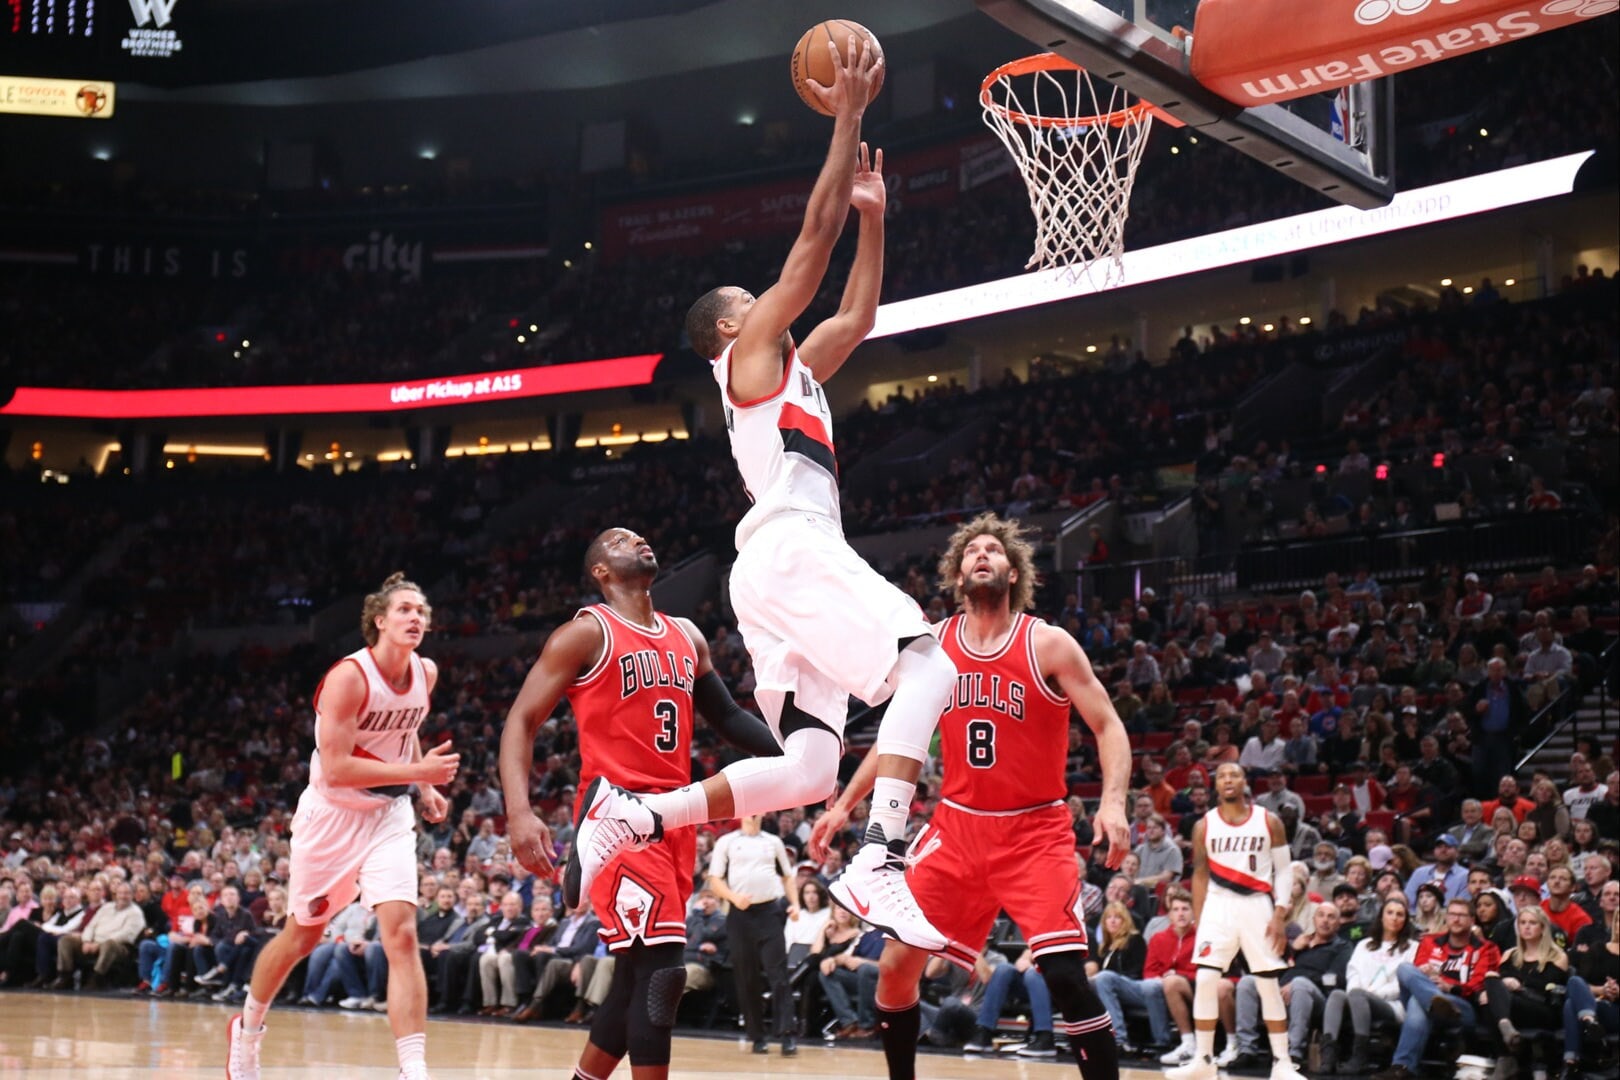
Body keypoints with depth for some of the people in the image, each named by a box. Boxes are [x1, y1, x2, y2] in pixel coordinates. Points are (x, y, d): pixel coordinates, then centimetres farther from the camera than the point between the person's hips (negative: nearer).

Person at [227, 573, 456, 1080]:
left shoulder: (426, 673, -2)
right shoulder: (349, 676, -22)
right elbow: (334, 769, -28)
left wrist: (424, 788, 6)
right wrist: (416, 771, -32)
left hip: (389, 815, 4)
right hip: (333, 814, -4)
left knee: (401, 935, -13)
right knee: (302, 936, 14)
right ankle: (246, 1031, 41)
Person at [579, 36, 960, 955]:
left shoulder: (793, 370, 30)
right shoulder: (750, 352, 7)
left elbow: (857, 317, 38)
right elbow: (814, 237, 1)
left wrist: (872, 214, 31)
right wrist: (848, 117, 5)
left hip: (792, 562, 9)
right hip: (790, 550, -9)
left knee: (808, 769, 2)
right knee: (927, 664, -21)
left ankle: (631, 815, 2)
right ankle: (883, 862, -35)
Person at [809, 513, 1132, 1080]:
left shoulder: (1047, 644, -8)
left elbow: (1108, 725, -9)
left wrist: (1113, 801, -26)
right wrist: (844, 804, 11)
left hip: (1034, 832, -4)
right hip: (957, 826, 4)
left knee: (1066, 976, -18)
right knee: (895, 965, 2)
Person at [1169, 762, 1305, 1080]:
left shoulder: (1269, 821, 0)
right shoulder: (1205, 826, 3)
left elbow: (1284, 869, 2)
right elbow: (1200, 875, 8)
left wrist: (1280, 914, -8)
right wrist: (1198, 922, 3)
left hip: (1257, 905, -1)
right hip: (1219, 905, 1)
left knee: (1269, 984, 1)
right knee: (1205, 979, -8)